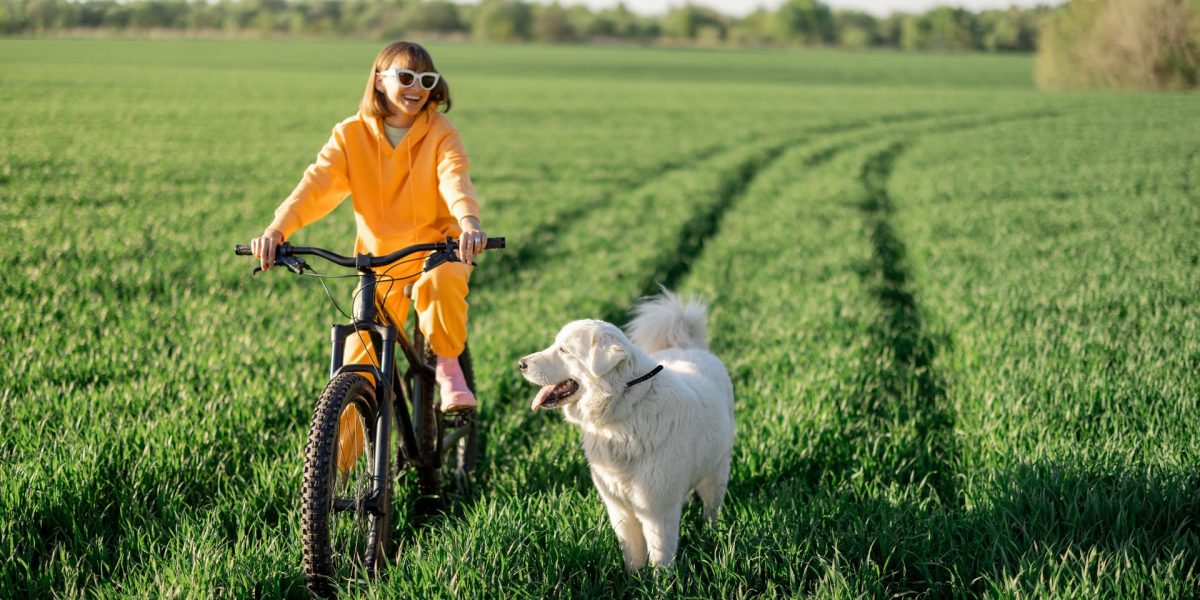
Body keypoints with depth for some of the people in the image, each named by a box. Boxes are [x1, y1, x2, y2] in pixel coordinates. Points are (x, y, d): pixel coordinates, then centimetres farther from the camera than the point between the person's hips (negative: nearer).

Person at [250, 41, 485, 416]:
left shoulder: (439, 134, -9)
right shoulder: (351, 134, -4)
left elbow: (454, 178, -28)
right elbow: (317, 183, -18)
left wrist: (469, 222, -51)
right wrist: (277, 230, -35)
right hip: (378, 255, 2)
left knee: (439, 282, -38)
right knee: (359, 365, -3)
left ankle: (447, 364, -13)